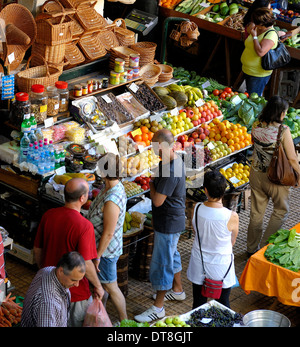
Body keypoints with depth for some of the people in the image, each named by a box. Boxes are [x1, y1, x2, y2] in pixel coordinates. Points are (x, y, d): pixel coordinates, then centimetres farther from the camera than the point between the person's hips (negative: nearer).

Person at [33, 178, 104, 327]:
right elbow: (85, 264, -25)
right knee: (78, 324, 16)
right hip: (75, 292, -5)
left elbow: (37, 250, 3)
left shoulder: (48, 215, -8)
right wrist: (98, 286, -9)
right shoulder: (84, 226, -26)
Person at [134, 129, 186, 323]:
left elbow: (157, 201, -27)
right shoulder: (176, 160, 1)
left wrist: (151, 185, -13)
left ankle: (158, 308, 10)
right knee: (172, 255, 27)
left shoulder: (170, 171, -31)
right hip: (172, 220, 10)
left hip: (168, 224, -10)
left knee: (161, 263, 0)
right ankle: (177, 290, 46)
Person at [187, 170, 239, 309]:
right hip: (221, 266, -2)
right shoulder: (232, 217, -25)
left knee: (198, 303, 19)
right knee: (223, 304, 17)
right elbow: (232, 242, -6)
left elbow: (196, 232, 0)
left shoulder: (196, 209, -17)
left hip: (198, 265, 3)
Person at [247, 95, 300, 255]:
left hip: (256, 174, 5)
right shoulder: (283, 130, -21)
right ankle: (265, 245, 13)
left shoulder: (256, 126, -6)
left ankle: (252, 248, 28)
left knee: (256, 212, 18)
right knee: (281, 211, 16)